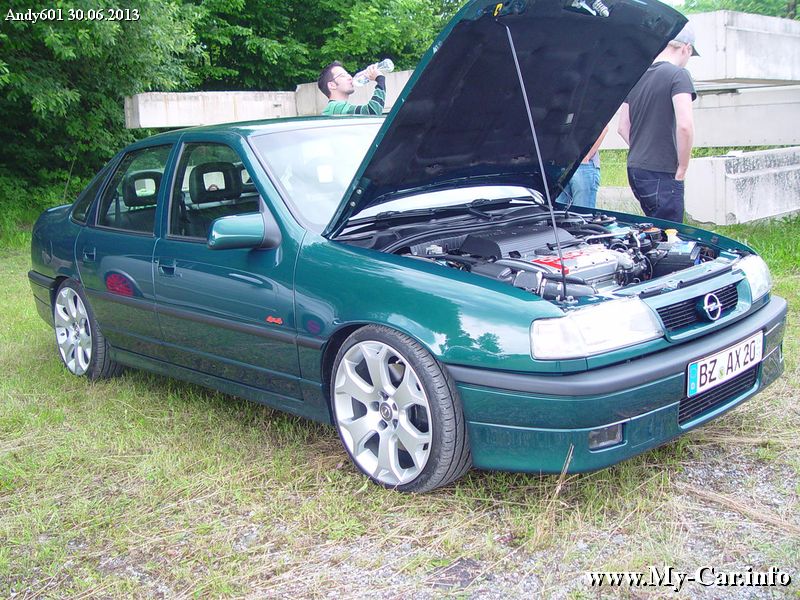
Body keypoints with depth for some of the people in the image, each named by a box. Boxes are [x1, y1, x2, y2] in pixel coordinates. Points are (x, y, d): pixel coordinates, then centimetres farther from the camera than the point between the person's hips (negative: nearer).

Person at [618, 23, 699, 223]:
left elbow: (623, 127, 18)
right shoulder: (678, 74, -9)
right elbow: (684, 125, -20)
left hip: (635, 169, 8)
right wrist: (681, 169, -10)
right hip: (662, 174, -8)